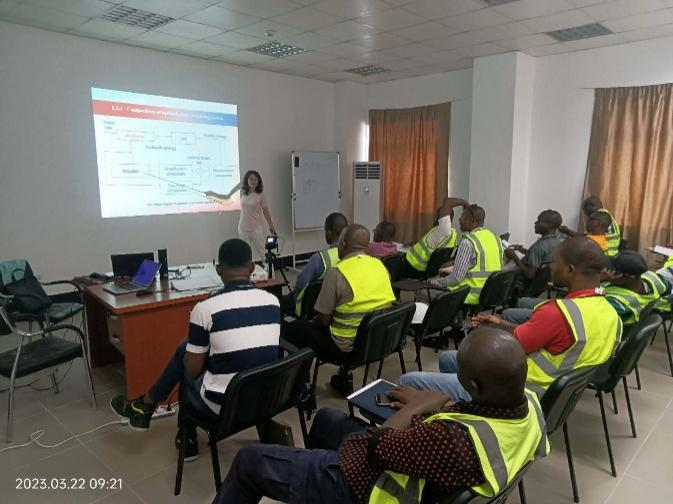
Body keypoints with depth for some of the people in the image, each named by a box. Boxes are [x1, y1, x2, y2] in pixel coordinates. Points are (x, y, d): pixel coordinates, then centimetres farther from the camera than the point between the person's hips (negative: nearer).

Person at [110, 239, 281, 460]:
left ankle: (146, 405, 38)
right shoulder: (273, 302, -2)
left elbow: (193, 370, -6)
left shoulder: (206, 308, -15)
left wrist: (189, 354, 17)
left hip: (224, 406, -5)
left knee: (184, 352, 21)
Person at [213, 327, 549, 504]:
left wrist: (416, 406, -12)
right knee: (327, 419, 31)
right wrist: (427, 403, -6)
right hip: (406, 456, 9)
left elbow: (378, 446, -25)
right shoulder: (529, 401, -15)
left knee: (249, 460, 7)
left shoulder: (463, 444, -41)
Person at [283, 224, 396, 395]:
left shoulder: (336, 273, -20)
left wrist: (312, 321, 10)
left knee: (292, 328, 13)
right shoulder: (380, 265, 0)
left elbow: (323, 320, -14)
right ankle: (344, 377, 32)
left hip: (349, 347, -7)